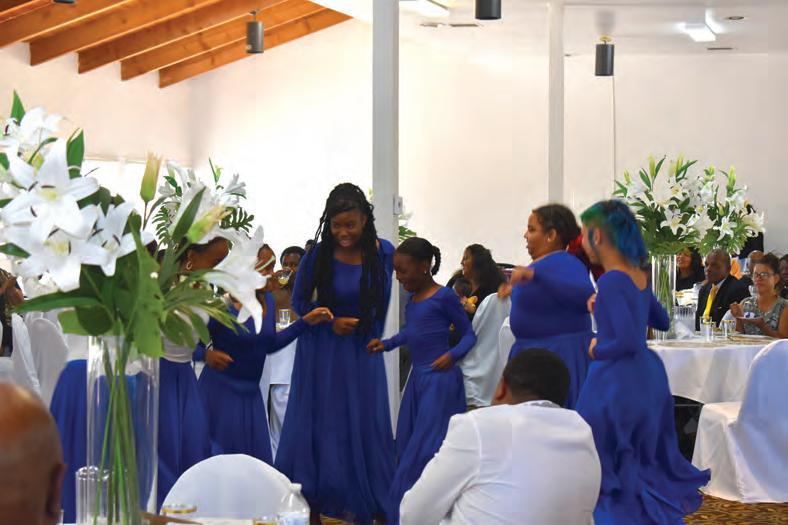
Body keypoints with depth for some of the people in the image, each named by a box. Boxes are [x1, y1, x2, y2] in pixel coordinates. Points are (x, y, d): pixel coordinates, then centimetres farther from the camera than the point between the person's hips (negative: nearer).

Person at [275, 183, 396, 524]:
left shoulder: (382, 253, -6)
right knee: (319, 425, 2)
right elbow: (299, 301, 0)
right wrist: (330, 322, -12)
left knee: (364, 426, 5)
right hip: (322, 353, -2)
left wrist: (372, 338, 10)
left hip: (363, 353, 2)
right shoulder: (318, 255, -11)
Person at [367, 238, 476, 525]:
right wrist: (386, 344, 13)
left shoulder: (444, 296, -11)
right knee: (407, 448, 10)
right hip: (417, 378, 9)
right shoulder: (413, 298, 11)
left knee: (426, 450, -9)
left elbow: (469, 334, -7)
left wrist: (453, 355, -25)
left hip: (440, 380, -9)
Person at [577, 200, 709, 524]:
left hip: (617, 381, -9)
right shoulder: (639, 276, 6)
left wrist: (597, 351, -9)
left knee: (609, 467, 1)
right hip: (648, 375, 9)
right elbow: (661, 321, 23)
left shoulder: (612, 281, -20)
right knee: (643, 459, 20)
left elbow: (628, 342, -27)